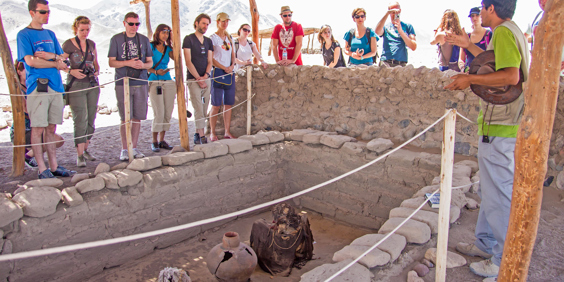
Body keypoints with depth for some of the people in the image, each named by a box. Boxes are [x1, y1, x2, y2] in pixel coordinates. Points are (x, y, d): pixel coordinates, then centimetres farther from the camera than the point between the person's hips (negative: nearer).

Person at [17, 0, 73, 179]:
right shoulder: (24, 34, 0)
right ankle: (42, 169, 1)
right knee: (38, 128, -4)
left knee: (51, 128, 9)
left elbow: (62, 59, 14)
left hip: (55, 85, 6)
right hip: (37, 87, -6)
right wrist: (56, 63, -2)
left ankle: (54, 166, 14)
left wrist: (52, 55, -6)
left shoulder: (50, 34, 19)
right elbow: (31, 61, -11)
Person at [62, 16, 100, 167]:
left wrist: (97, 72, 1)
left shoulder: (91, 44, 11)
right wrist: (71, 71, -18)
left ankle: (85, 150, 23)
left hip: (92, 84, 5)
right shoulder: (68, 44, -3)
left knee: (91, 119, 7)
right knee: (80, 120, -10)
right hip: (76, 85, -5)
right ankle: (79, 155, -4)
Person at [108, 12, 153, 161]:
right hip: (123, 83, -3)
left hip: (141, 83, 3)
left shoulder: (144, 39, 12)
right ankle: (124, 149, 6)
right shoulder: (116, 39, 4)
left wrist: (143, 65, -10)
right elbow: (111, 62, 0)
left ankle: (134, 147, 15)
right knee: (126, 118, -3)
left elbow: (150, 62, 12)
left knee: (137, 117, 5)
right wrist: (128, 63, -15)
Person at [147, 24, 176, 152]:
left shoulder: (167, 48, 14)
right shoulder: (150, 46, 0)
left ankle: (162, 140, 14)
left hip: (168, 82, 5)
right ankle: (154, 141, 3)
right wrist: (156, 72, -18)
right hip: (155, 82, -5)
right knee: (159, 113, -9)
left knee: (168, 113, 3)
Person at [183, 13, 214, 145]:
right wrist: (198, 78, -13)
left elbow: (210, 61, 11)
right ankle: (201, 136, -11)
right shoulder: (188, 39, 0)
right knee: (198, 108, -10)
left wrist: (205, 76, -7)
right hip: (193, 79, -5)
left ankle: (197, 134, 13)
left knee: (204, 109, 5)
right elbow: (188, 61, -6)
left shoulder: (208, 41, 16)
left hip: (206, 79, 5)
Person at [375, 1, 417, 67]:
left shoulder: (407, 26, 14)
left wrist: (400, 31, -5)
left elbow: (413, 47, 3)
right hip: (385, 62, 0)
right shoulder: (386, 26, 15)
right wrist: (387, 13, -12)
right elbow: (377, 32, -11)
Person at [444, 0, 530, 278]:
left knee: (499, 194, -3)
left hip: (499, 128, -11)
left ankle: (505, 261, 8)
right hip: (498, 124, 11)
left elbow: (510, 76, -27)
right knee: (490, 190, 19)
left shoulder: (504, 31, -15)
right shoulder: (510, 31, 17)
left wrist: (470, 79, -18)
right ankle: (486, 244, 32)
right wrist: (468, 45, 32)